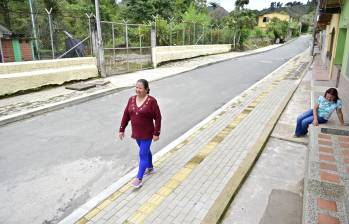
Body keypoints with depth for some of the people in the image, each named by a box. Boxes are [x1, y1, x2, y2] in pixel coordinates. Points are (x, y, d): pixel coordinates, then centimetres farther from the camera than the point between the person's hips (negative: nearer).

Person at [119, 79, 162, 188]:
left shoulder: (151, 101, -18)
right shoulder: (131, 99, -2)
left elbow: (158, 118, -15)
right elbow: (126, 115, 3)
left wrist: (156, 133, -16)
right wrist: (121, 129, 3)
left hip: (147, 134, -6)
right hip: (136, 133, 6)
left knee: (143, 154, -2)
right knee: (145, 150, 22)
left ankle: (139, 179, 7)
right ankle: (150, 168, 43)